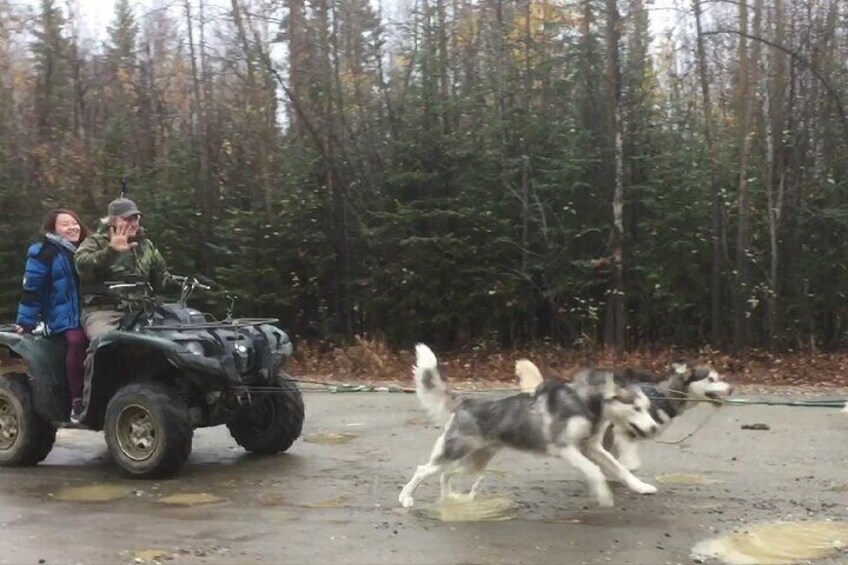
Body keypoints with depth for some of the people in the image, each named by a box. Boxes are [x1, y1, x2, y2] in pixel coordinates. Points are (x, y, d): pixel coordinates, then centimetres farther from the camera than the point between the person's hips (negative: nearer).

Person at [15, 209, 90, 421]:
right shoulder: (44, 253, -2)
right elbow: (32, 290, -5)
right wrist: (25, 323, -8)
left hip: (88, 313, 6)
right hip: (63, 315, -5)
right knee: (77, 340, -33)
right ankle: (76, 402, -28)